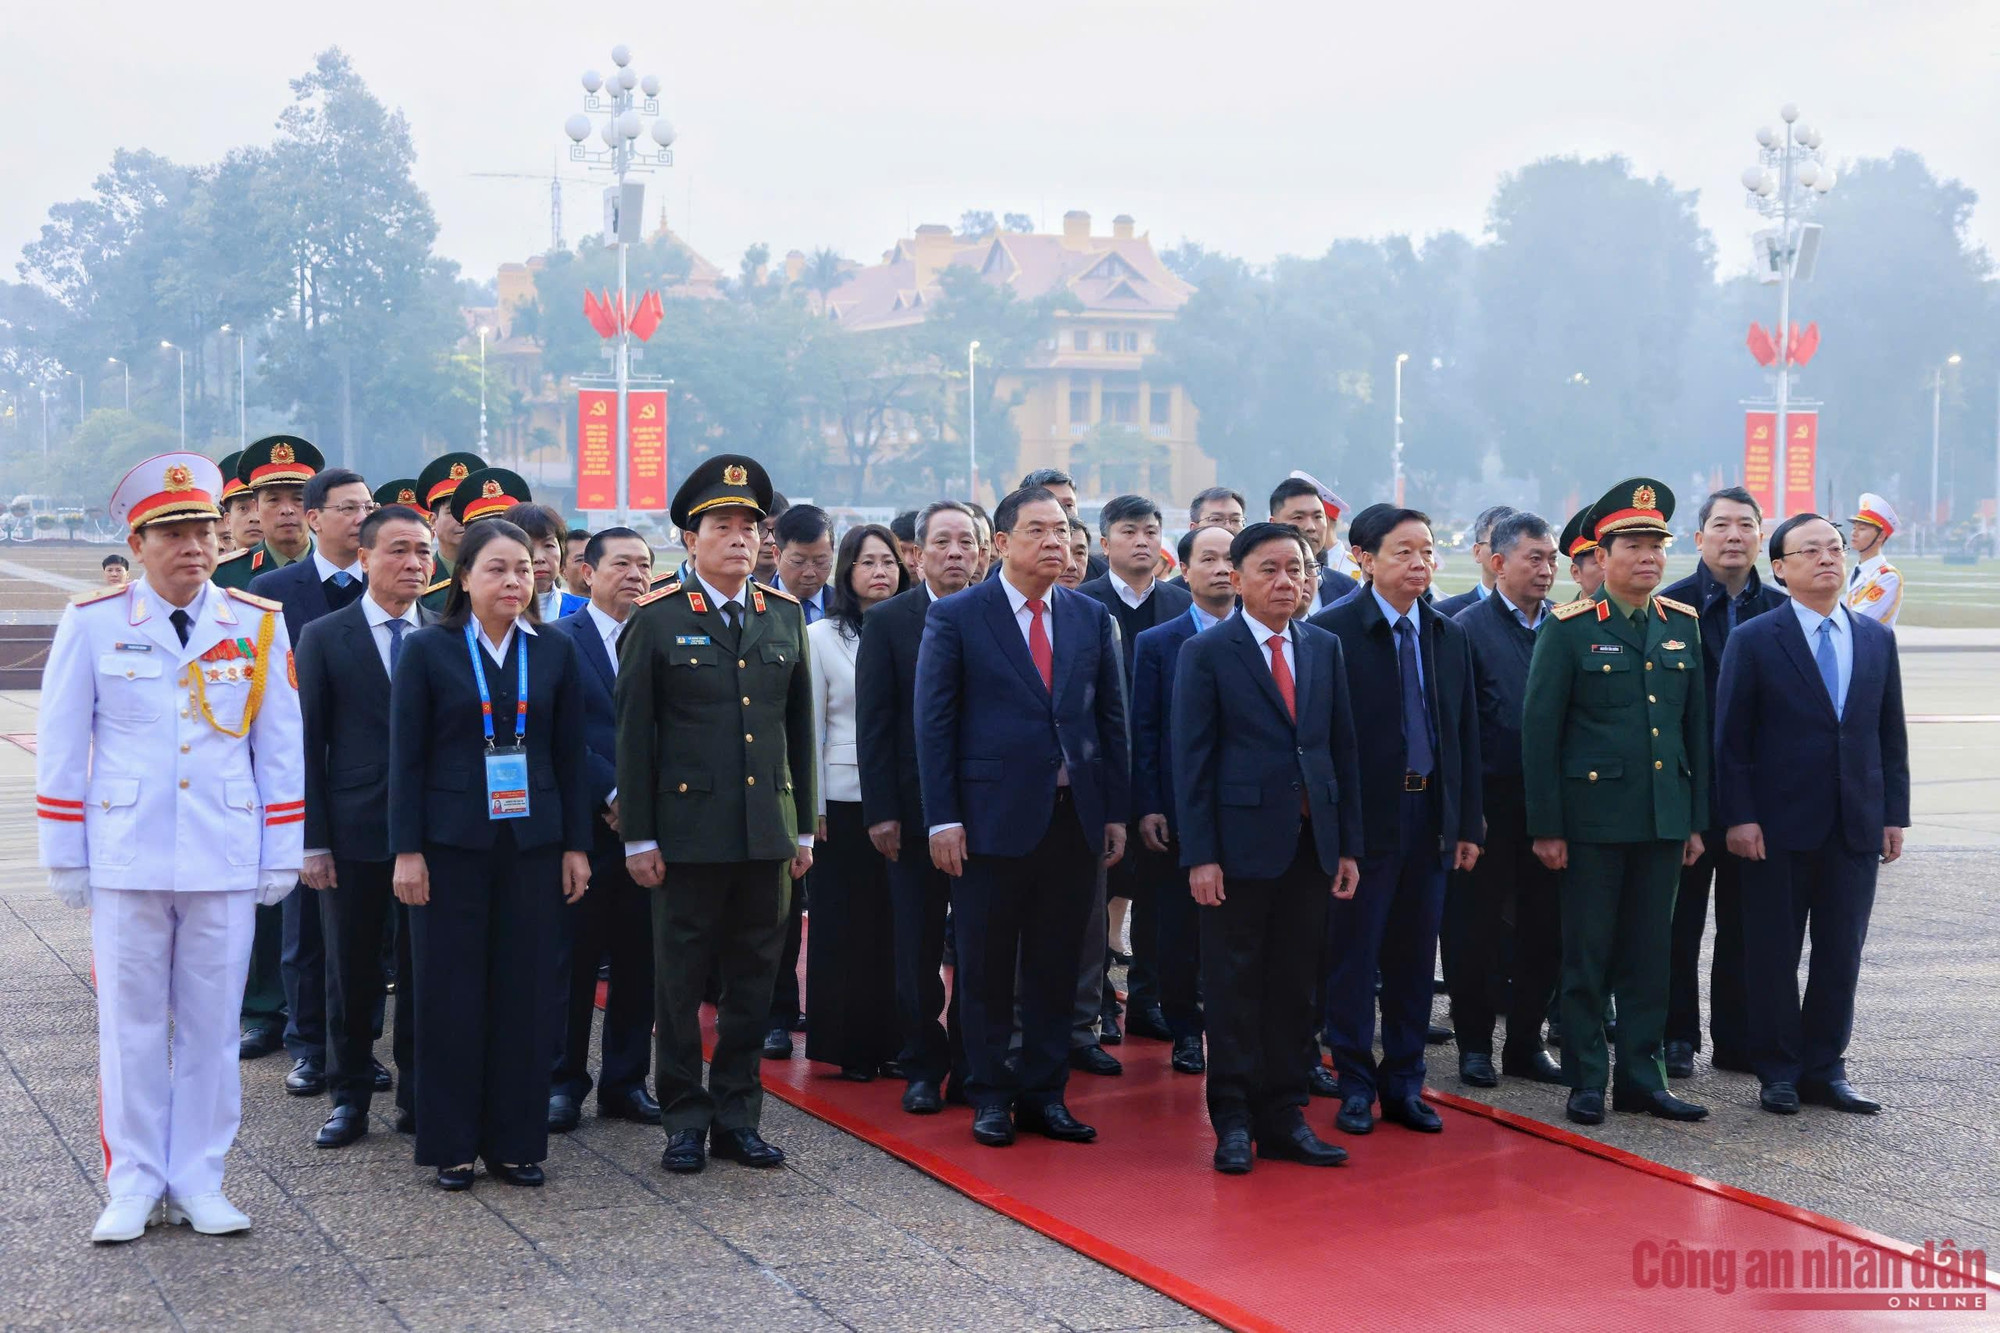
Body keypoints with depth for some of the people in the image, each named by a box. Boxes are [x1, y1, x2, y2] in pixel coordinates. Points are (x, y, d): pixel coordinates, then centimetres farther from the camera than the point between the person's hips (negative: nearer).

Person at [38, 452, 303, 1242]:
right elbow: (60, 747, 3)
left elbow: (279, 748, 7)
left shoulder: (260, 625, 2)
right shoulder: (92, 623, -2)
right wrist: (64, 861, 2)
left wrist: (281, 857, 5)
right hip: (125, 859, -1)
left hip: (225, 862, 1)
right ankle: (134, 1187, 16)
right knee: (130, 1026, 5)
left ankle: (198, 1184, 17)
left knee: (212, 1025, 6)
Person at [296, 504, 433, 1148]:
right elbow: (308, 745, 0)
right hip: (355, 832, -1)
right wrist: (313, 840, -5)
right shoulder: (323, 637, 1)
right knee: (351, 972, 7)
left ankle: (417, 1096, 17)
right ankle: (349, 1096, 19)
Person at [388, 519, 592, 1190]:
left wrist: (576, 845, 5)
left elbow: (570, 756, 9)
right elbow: (406, 757, -2)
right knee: (450, 991, 2)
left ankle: (516, 1141, 14)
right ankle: (452, 1146, 12)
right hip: (452, 844, -2)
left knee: (525, 990, 5)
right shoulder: (427, 650, -1)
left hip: (532, 843, 2)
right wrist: (407, 850, -7)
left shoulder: (555, 652, 6)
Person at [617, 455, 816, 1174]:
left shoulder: (785, 615, 9)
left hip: (768, 835, 4)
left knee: (753, 980, 9)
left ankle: (737, 1115, 20)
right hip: (689, 832, -4)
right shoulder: (658, 619, -3)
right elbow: (633, 733, -2)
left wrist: (803, 828, 11)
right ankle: (685, 1120, 15)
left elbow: (800, 727, 13)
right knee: (680, 983, 4)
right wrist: (638, 837, -5)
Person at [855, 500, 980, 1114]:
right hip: (915, 810, -1)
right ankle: (924, 1069, 16)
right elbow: (873, 723, -2)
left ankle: (971, 1066, 16)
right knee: (918, 950, 6)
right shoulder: (887, 621, 0)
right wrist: (881, 810, -8)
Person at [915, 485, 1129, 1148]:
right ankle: (990, 1095, 16)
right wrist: (943, 819, -9)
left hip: (1075, 819, 3)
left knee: (1056, 966, 8)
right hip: (992, 817, -3)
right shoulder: (955, 617, -2)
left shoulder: (1092, 619, 10)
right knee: (986, 969, 5)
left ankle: (1044, 1094, 18)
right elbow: (934, 723, -3)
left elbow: (1111, 719, 12)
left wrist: (1116, 812, 7)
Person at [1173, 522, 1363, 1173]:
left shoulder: (1325, 648, 11)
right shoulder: (1206, 653, -3)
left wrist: (1348, 846, 7)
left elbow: (1344, 748, 12)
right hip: (1241, 843, -4)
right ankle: (1233, 1123, 11)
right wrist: (1199, 855, -12)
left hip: (1312, 844, 4)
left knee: (1295, 986, 9)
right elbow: (1190, 760, -6)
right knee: (1234, 989, 3)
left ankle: (1283, 1118, 17)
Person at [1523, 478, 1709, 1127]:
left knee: (1649, 952, 9)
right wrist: (1546, 826, -10)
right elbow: (1539, 728, -6)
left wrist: (1697, 820, 10)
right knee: (1587, 953, 3)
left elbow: (1695, 726, 14)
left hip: (1663, 818, 4)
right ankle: (1586, 1080, 12)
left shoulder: (1683, 624, 9)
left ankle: (1641, 1076, 18)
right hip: (1593, 815, -4)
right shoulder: (1569, 627, -5)